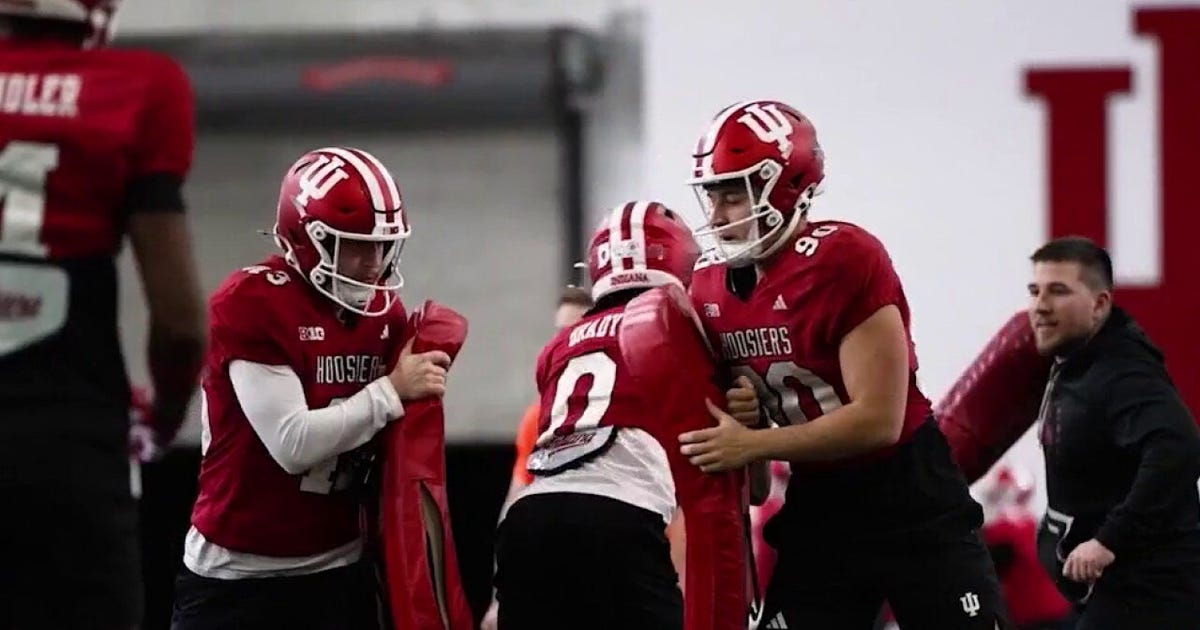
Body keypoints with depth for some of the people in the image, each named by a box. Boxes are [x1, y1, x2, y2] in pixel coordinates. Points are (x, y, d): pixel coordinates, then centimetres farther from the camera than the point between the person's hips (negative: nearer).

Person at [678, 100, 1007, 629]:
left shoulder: (844, 259, -21)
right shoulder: (710, 289, 1)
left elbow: (878, 420, -24)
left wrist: (753, 444, -26)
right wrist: (738, 407, -8)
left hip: (912, 503, -6)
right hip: (817, 506, 6)